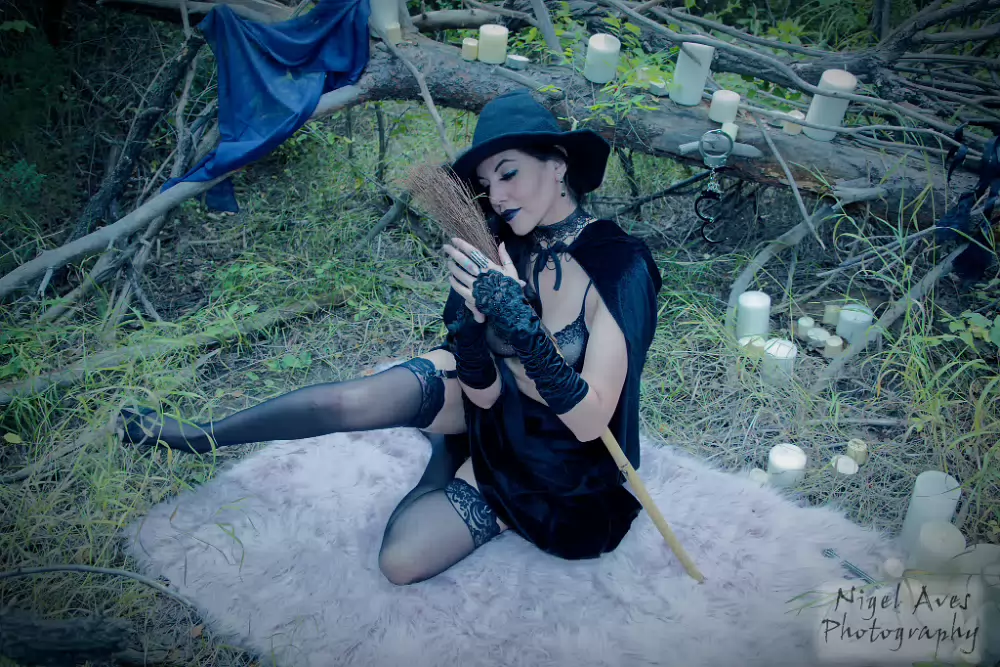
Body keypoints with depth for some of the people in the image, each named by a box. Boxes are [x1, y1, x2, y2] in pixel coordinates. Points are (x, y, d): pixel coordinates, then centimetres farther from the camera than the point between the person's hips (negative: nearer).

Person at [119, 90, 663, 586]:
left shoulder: (618, 267, -27)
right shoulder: (503, 245, -13)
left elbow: (590, 421, -32)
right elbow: (484, 390, -14)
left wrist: (521, 325, -44)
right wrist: (470, 322, -36)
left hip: (552, 450, -3)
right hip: (489, 402, 4)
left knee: (402, 561, -18)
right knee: (359, 399, -26)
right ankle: (205, 436, 3)